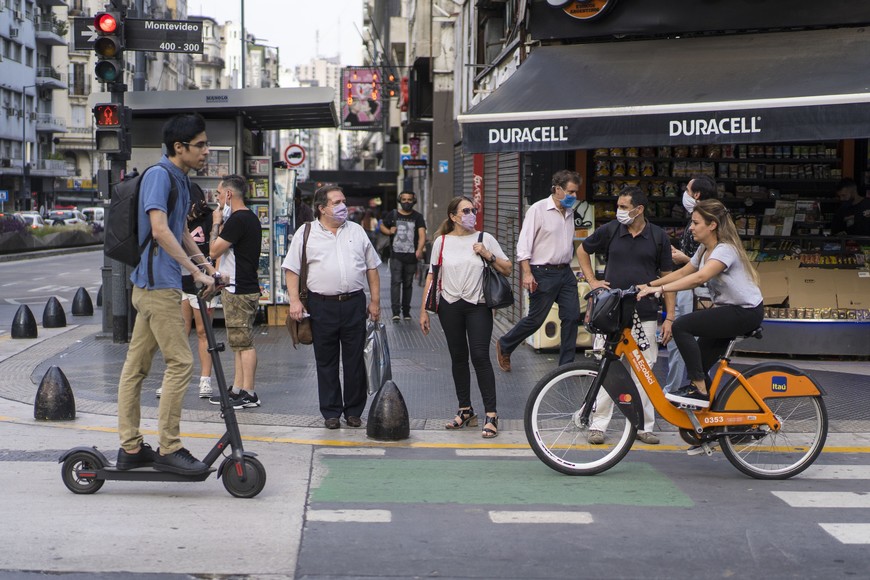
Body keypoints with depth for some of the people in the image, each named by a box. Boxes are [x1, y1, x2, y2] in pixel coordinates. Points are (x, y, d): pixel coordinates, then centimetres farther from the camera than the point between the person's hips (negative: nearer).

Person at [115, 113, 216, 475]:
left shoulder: (180, 180, 17)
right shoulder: (158, 175, -13)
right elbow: (159, 230, -24)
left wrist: (203, 262, 14)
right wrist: (195, 271, -23)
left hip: (151, 284, 10)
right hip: (157, 283, -10)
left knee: (137, 365, 11)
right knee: (180, 363, -9)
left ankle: (130, 448, 16)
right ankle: (168, 449, -5)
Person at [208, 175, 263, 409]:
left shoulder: (237, 220, -17)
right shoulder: (250, 218, 16)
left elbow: (214, 250, -15)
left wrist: (216, 223, -4)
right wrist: (221, 224, 14)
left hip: (238, 291, -11)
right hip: (245, 288, 11)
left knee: (243, 343, -8)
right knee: (240, 343, 13)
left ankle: (248, 394, -5)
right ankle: (237, 389, 18)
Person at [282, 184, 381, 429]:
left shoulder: (357, 231, 11)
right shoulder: (306, 234, 2)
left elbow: (372, 267, 14)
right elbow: (291, 269, 2)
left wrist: (375, 301, 9)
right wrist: (294, 301, -9)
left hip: (354, 304, 2)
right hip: (322, 306, -2)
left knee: (355, 361, 5)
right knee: (326, 363, 5)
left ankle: (354, 411, 16)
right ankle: (331, 413, 14)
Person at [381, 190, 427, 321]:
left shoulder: (418, 217, 3)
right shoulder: (392, 215, 7)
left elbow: (422, 234, -9)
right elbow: (382, 226, 20)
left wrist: (419, 249, -26)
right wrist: (389, 231, -4)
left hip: (411, 256, 1)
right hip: (396, 255, -1)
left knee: (408, 284, 9)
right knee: (396, 281, -12)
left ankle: (406, 311, 20)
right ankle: (396, 312, -17)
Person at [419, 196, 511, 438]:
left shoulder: (484, 239, 2)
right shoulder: (442, 242, 4)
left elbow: (507, 269, 3)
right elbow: (432, 277, 8)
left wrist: (488, 255, -13)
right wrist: (424, 310, 4)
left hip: (478, 306, -2)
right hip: (450, 306, 2)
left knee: (480, 356, -12)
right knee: (458, 358, 9)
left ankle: (491, 414, -9)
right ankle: (465, 411, 19)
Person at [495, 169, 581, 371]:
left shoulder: (569, 212, 11)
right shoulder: (538, 209, -10)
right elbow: (524, 243, -13)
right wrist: (527, 273, -20)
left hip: (565, 272, 7)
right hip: (543, 273, -7)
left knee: (572, 316, 1)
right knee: (535, 319, 0)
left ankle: (566, 364, 9)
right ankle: (504, 346, 22)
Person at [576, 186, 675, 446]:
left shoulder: (658, 237, 2)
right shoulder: (610, 231, 2)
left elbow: (667, 277, 6)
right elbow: (582, 251, 20)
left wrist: (670, 317, 2)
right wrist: (592, 281, 9)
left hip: (645, 315, 0)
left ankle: (644, 426, 13)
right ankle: (598, 425, 6)